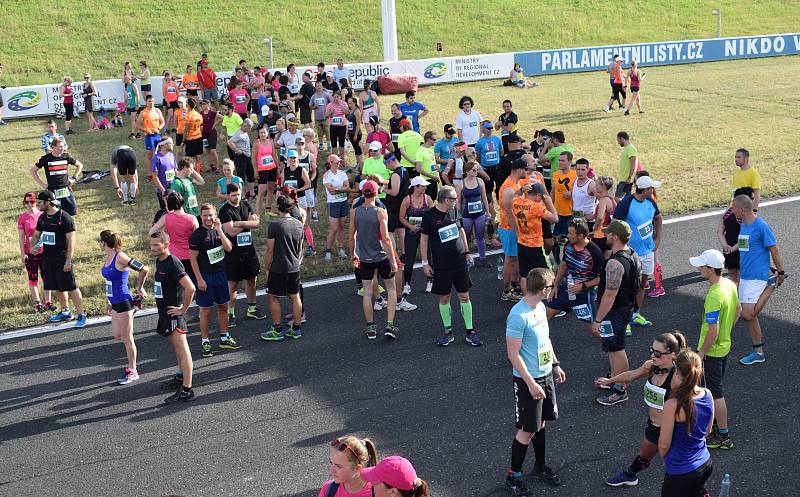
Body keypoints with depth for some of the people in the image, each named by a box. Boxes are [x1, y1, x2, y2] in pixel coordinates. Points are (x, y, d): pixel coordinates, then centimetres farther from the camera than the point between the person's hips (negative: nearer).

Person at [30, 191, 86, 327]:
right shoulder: (42, 218, 9)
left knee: (71, 288, -7)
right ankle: (65, 312, 29)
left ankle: (81, 315, -2)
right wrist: (32, 246, -2)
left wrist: (68, 261, -19)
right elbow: (36, 235, 20)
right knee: (57, 288, 15)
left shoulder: (65, 218, -13)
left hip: (62, 259, -7)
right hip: (47, 258, 7)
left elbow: (71, 240, -15)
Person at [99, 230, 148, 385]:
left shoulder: (120, 257, -18)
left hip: (123, 302, -9)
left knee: (126, 338, 3)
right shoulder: (108, 257, 8)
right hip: (115, 302, 9)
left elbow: (144, 269, -23)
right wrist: (110, 302, 22)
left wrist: (139, 288, -10)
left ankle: (132, 371, 15)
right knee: (117, 336, 14)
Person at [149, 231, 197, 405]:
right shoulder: (159, 261, 10)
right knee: (177, 348, 22)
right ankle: (180, 378, 37)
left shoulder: (173, 263, -20)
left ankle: (187, 390, -10)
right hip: (165, 312, 10)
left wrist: (183, 309, -20)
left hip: (174, 313, -10)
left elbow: (190, 287, -28)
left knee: (182, 350, -10)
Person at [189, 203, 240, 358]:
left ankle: (224, 338, 26)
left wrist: (219, 230, -15)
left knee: (223, 307, 13)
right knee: (206, 310, 1)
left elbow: (229, 248, -7)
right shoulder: (197, 234, -10)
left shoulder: (219, 230, 6)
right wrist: (199, 279, -15)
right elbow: (193, 258, -11)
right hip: (205, 276, -6)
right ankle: (205, 342, 10)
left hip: (220, 273, 6)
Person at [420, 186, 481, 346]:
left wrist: (467, 252, 16)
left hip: (460, 262, 3)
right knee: (444, 298, 6)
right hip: (441, 265, -3)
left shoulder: (454, 211, 4)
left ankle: (470, 332, 12)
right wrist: (425, 263, -5)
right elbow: (424, 239, -3)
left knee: (464, 296, 5)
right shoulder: (429, 216, -8)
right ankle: (448, 332, 19)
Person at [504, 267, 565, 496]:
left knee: (540, 423, 20)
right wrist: (531, 384, -22)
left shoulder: (540, 307, 2)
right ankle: (513, 476, 15)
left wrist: (555, 364, 19)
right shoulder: (518, 316, -26)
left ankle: (540, 466, 36)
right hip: (528, 380, -8)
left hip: (546, 375, 8)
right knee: (527, 430, 1)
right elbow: (513, 354, -23)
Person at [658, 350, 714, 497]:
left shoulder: (673, 405, -25)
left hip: (681, 472, -6)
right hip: (705, 463, 7)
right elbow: (707, 431, 8)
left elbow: (664, 445, -14)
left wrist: (665, 458, 5)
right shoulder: (707, 395, -7)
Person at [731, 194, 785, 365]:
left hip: (757, 277, -8)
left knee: (747, 314, -15)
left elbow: (774, 250, -12)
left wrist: (780, 273, -7)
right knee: (750, 315, 10)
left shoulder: (761, 226, -16)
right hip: (744, 276, 8)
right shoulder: (742, 225, 9)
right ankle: (758, 351, 20)